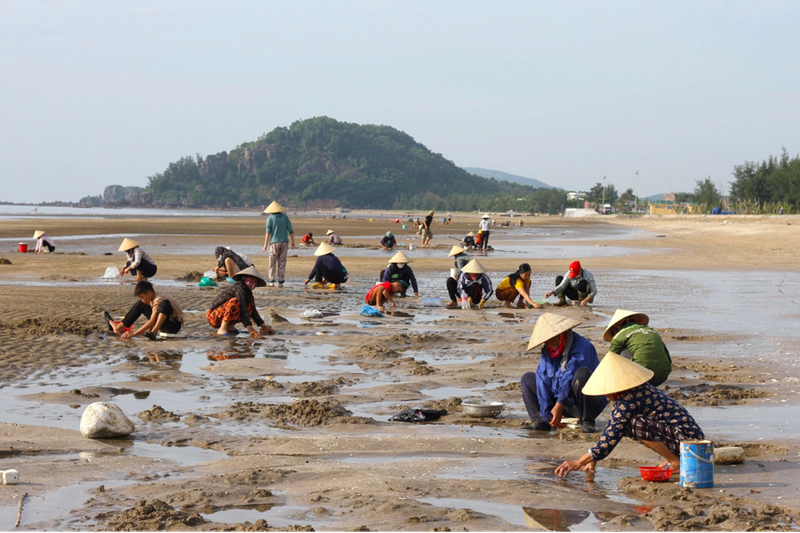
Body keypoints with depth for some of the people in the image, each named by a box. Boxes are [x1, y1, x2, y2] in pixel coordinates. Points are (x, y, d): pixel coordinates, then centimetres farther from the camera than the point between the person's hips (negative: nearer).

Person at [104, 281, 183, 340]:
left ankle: (154, 332, -38)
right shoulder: (152, 299, 5)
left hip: (174, 325, -9)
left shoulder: (158, 300, -24)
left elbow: (152, 322, -29)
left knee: (165, 304, -38)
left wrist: (134, 333, -31)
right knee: (140, 305, 9)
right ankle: (120, 327, 4)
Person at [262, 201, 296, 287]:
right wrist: (293, 242, 11)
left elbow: (268, 232, -7)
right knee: (282, 263, 5)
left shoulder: (270, 218, -2)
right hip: (284, 242, 3)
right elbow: (291, 231, 4)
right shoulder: (285, 217, 6)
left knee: (272, 263, 3)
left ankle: (271, 282, -3)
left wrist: (265, 245, -5)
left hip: (274, 242, -3)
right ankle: (280, 282, 4)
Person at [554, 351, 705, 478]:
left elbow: (611, 438, -22)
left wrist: (578, 463, -17)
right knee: (622, 424, 10)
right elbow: (611, 429, 12)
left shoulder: (630, 400, -21)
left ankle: (675, 462, -9)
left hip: (687, 439, -10)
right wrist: (592, 460, 6)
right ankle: (671, 458, 12)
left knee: (635, 424, -26)